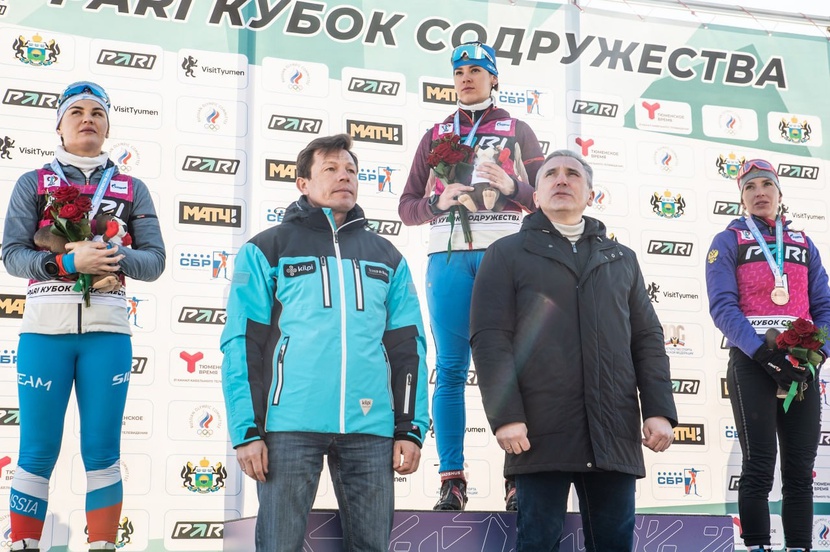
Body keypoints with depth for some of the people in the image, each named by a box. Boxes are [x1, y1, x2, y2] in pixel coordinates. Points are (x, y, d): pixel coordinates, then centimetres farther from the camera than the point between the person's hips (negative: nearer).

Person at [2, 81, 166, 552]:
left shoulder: (133, 190, 12)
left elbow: (155, 261, 4)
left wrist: (114, 258, -16)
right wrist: (69, 262, -17)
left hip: (107, 331, 1)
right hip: (45, 329, -1)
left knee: (102, 452, 3)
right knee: (38, 453, 1)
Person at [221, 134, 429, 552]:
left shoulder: (387, 257, 17)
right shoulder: (267, 249, 7)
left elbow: (407, 346, 13)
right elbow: (242, 343, 1)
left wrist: (411, 427, 4)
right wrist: (246, 429, -7)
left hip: (371, 427, 3)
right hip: (290, 423, -3)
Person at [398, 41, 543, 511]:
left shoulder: (518, 131, 16)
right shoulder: (435, 136, 20)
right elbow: (407, 206, 16)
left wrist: (512, 188, -9)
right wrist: (438, 203, -5)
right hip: (450, 255, 1)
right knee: (451, 369, -3)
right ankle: (452, 480, -1)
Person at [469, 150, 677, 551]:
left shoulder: (622, 259, 22)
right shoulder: (507, 254, 10)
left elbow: (647, 339, 16)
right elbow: (489, 337, 0)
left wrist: (659, 409, 2)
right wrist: (506, 415, -12)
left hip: (614, 432, 3)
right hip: (541, 428, -3)